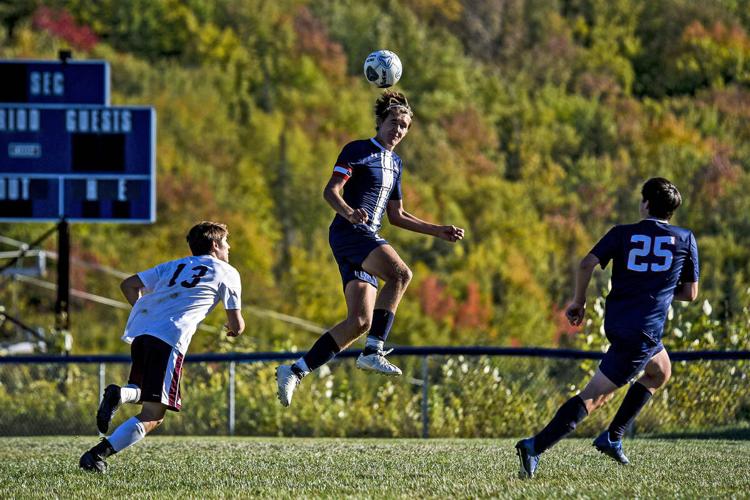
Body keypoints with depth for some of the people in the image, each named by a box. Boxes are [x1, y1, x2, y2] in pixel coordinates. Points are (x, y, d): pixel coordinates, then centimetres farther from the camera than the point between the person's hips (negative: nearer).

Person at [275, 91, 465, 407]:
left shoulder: (395, 163, 24)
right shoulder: (358, 150, -1)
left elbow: (396, 216, 30)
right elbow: (331, 191, -11)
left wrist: (438, 231, 25)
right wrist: (348, 212, -31)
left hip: (368, 239, 9)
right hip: (349, 231, -9)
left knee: (360, 321, -3)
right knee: (400, 273, -31)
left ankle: (295, 372, -1)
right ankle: (373, 351, -32)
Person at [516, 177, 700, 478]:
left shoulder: (623, 234, 5)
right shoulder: (685, 240, 3)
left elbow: (586, 265, -7)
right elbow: (690, 293, 7)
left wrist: (578, 302, 6)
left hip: (615, 321, 5)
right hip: (643, 333, -5)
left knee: (661, 372, 30)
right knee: (593, 396, -6)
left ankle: (612, 438, 23)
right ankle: (536, 446, -20)